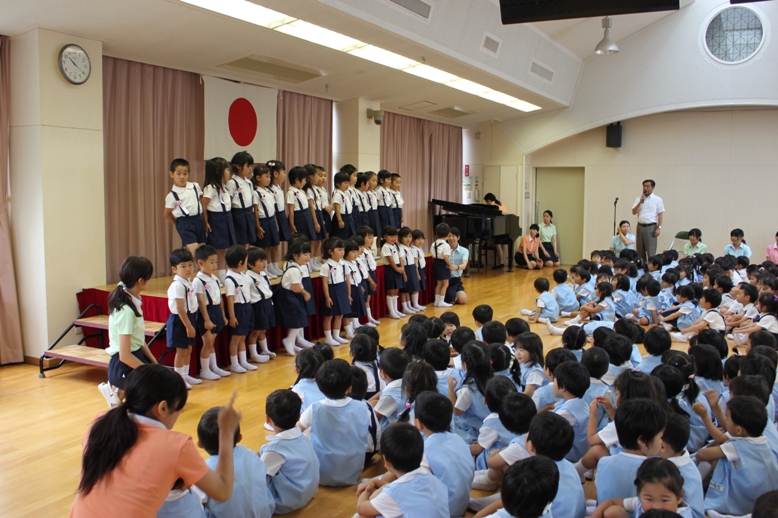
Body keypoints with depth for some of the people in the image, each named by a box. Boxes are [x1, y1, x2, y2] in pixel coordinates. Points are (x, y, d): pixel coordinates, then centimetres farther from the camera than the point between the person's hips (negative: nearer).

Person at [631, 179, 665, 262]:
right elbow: (634, 212, 3)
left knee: (651, 251, -7)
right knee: (640, 251, 7)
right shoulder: (638, 199, 11)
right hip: (640, 226, 4)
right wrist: (640, 202, -8)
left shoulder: (657, 199, 2)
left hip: (651, 227, -4)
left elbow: (660, 215, -1)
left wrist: (659, 228, -9)